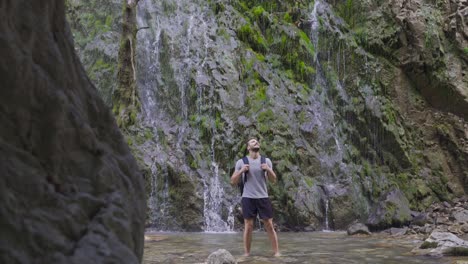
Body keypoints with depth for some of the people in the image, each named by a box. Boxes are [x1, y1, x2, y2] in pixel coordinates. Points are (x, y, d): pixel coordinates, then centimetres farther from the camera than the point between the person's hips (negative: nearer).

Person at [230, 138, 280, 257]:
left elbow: (273, 180, 8)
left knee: (269, 226, 1)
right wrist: (241, 171, -14)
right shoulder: (241, 162, 2)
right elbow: (233, 181, 3)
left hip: (263, 197, 1)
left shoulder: (266, 161, 7)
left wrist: (268, 170, -11)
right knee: (248, 227, 0)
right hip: (248, 198, -1)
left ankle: (276, 252, 7)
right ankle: (246, 253, 9)